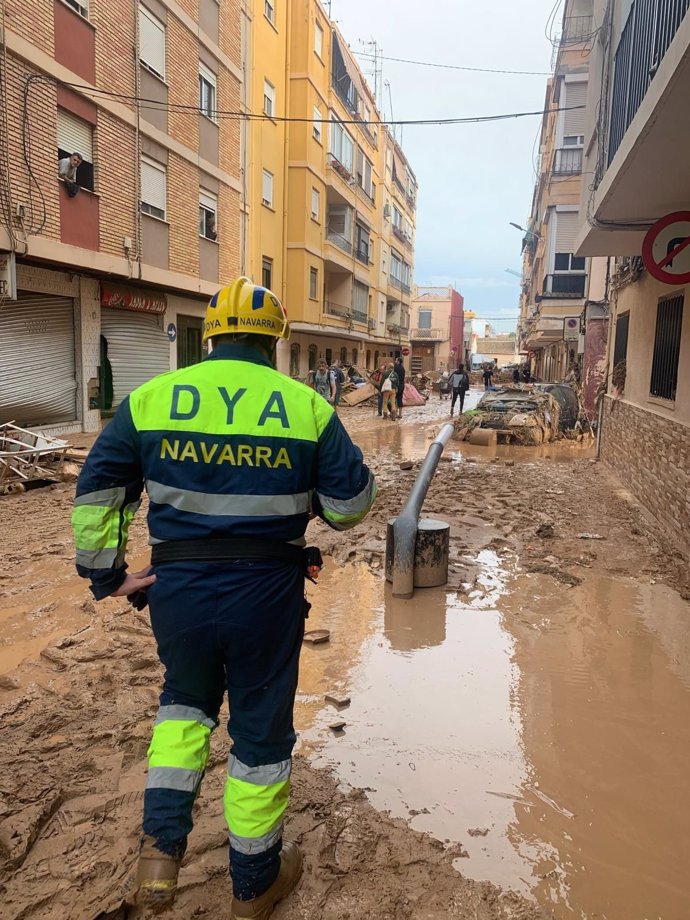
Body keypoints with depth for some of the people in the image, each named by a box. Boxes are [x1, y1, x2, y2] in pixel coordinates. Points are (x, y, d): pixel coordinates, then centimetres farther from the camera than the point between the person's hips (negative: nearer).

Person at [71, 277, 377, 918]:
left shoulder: (149, 398, 0)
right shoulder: (307, 406, -6)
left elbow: (96, 492, 3)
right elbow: (352, 503, -3)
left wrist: (106, 574, 12)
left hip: (176, 588, 2)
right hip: (267, 592, -2)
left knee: (186, 698, 30)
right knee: (261, 727, 16)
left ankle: (161, 846, 22)